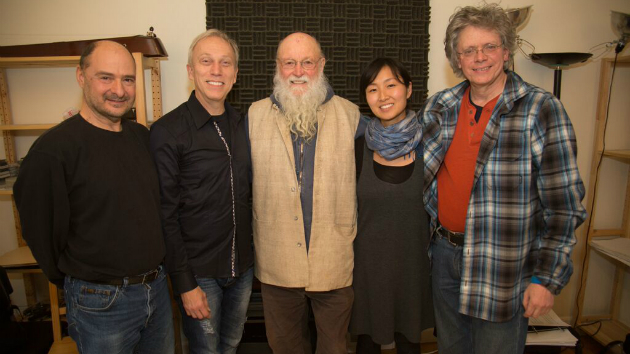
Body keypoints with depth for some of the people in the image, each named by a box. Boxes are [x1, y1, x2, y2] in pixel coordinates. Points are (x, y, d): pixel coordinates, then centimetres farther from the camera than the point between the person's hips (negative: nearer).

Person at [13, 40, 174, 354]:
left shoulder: (143, 137, 1)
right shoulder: (53, 149, -18)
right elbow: (40, 231, -12)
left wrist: (150, 275, 11)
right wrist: (79, 283, 2)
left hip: (157, 289, 6)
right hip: (100, 302, -5)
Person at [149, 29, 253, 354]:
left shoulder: (242, 125, 3)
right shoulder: (167, 131, -14)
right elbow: (165, 216, -14)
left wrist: (253, 253, 8)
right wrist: (185, 284, -13)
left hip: (242, 266, 5)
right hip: (199, 272, -5)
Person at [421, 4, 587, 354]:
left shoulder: (540, 109, -12)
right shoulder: (439, 106, 1)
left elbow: (564, 205, -12)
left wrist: (546, 278, -12)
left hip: (504, 269, -4)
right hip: (445, 253, 5)